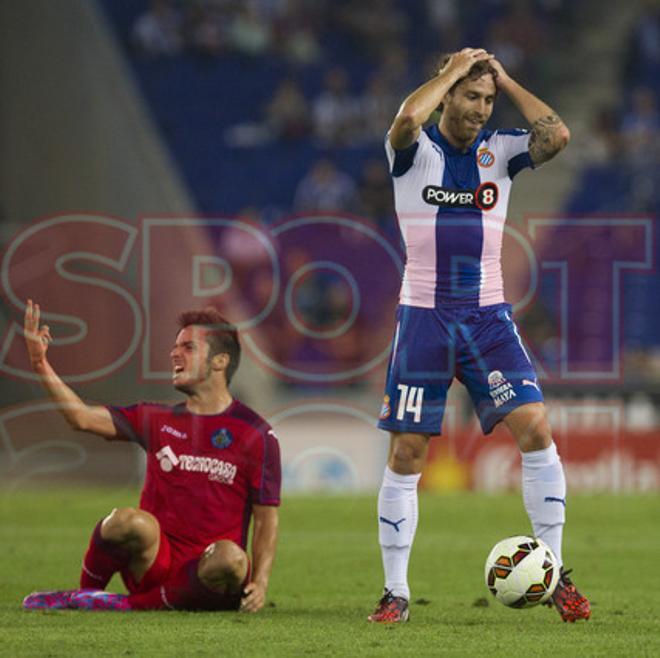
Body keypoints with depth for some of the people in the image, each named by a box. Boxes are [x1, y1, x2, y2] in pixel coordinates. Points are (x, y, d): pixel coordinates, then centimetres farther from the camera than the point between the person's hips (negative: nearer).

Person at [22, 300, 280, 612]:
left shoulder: (255, 434, 4)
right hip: (154, 561, 1)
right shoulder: (159, 420, 14)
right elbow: (82, 417, 6)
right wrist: (41, 364, -5)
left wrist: (260, 583, -11)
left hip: (206, 575, -1)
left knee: (231, 559, -38)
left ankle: (132, 604, -20)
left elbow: (267, 518, 2)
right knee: (130, 522, -33)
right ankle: (87, 593, -5)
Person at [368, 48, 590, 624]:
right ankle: (396, 592, 6)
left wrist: (505, 80, -4)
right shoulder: (415, 150, -1)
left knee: (535, 428, -12)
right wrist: (454, 69, -13)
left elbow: (557, 135, -13)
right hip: (424, 316, -2)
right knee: (407, 452, -3)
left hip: (487, 316, 2)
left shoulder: (499, 150, 6)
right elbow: (407, 119, -26)